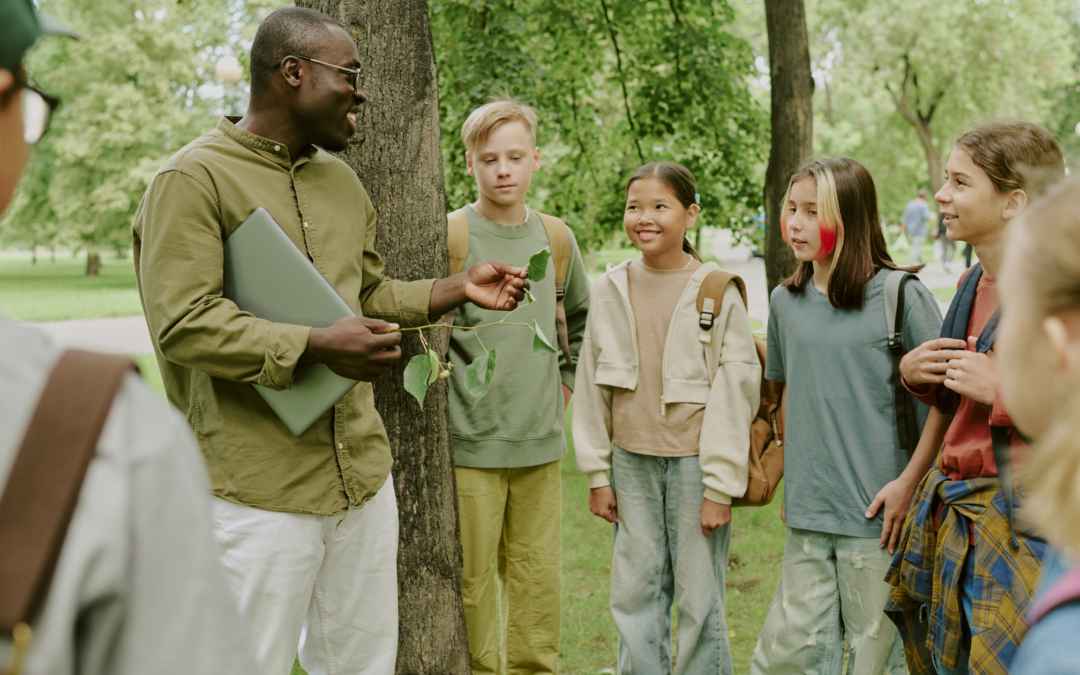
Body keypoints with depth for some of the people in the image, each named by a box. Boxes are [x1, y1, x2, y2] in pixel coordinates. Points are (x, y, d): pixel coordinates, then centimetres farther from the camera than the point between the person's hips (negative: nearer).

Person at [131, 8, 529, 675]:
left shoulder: (342, 180, 16)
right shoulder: (192, 180, -10)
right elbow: (183, 324, -18)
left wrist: (457, 289, 11)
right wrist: (317, 347, -24)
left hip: (363, 474, 7)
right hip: (258, 489, -7)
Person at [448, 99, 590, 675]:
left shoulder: (555, 239, 9)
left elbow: (582, 319, 25)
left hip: (541, 441, 4)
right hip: (468, 443, -4)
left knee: (539, 579, 10)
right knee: (470, 581, 2)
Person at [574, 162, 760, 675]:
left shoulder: (718, 291, -7)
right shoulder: (610, 290, 4)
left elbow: (735, 391, -7)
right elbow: (591, 386, 9)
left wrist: (720, 485, -10)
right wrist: (596, 473, 7)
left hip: (694, 462, -3)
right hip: (632, 462, 4)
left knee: (699, 599, 3)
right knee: (634, 595, 10)